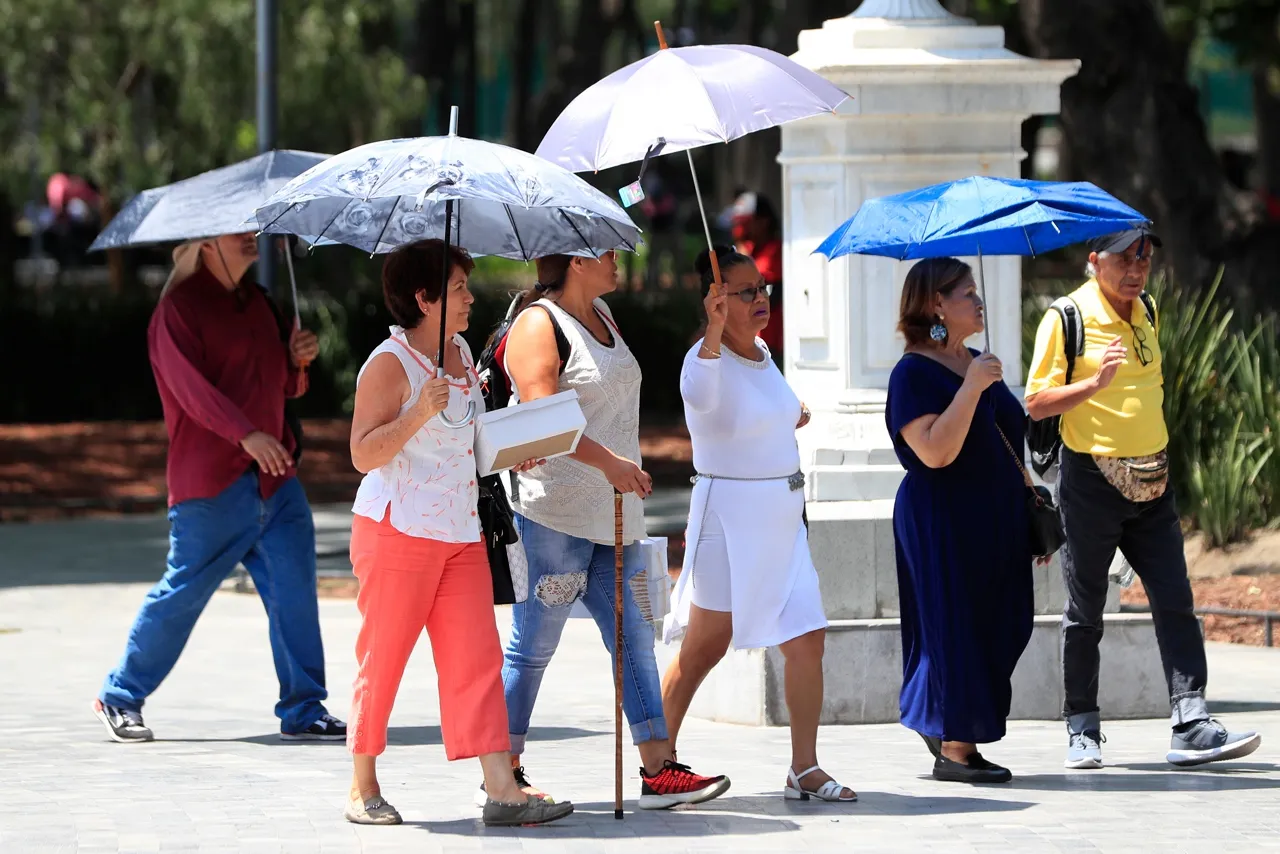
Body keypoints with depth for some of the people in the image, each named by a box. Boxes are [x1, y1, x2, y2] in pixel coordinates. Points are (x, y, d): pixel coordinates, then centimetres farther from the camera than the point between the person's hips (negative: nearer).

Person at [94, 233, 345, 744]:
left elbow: (284, 386, 24)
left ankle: (303, 710, 5)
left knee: (294, 589, -1)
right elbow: (191, 385, -19)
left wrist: (297, 360, 2)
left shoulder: (256, 303, 17)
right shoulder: (180, 307, -6)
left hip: (274, 478, 7)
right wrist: (246, 434, -30)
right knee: (183, 592, -2)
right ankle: (120, 698, 13)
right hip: (212, 481, -7)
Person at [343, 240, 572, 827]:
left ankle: (502, 791, -6)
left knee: (477, 658, -1)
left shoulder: (461, 353, 13)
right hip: (399, 531, -7)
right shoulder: (390, 364, -11)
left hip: (460, 534, 7)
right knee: (382, 659, 1)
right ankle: (362, 789, 13)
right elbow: (363, 454, -16)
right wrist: (420, 412, -28)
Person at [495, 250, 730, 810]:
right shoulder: (538, 325, -11)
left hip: (612, 511, 9)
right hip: (554, 513, -9)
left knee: (633, 637, 3)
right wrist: (608, 462, -30)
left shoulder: (601, 315, 17)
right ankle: (504, 769, 7)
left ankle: (659, 768, 2)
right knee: (532, 646, -2)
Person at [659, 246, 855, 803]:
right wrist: (715, 331, -55)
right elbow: (699, 395, -42)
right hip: (728, 514, -8)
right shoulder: (707, 358, -15)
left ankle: (804, 770, 6)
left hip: (782, 518, 8)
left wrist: (786, 423, 18)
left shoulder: (762, 354, 11)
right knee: (706, 646, -1)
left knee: (807, 640, 0)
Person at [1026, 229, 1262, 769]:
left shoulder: (1146, 312, 10)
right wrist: (1096, 383, -26)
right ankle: (1082, 730, 15)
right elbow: (1036, 404, -12)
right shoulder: (1066, 318, -9)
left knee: (1175, 602, -4)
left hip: (1151, 482, 5)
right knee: (1085, 612, 4)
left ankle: (1192, 728, -9)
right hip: (1091, 479, -5)